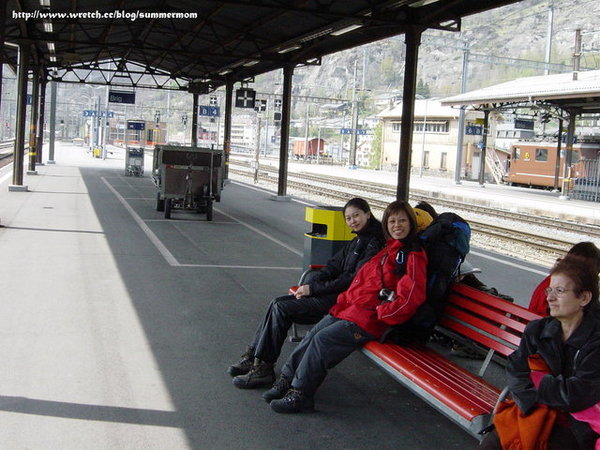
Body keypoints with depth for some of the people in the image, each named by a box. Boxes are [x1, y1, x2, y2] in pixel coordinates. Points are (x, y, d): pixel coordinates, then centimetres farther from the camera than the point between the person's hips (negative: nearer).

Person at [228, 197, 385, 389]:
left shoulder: (374, 244, -13)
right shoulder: (357, 241, 17)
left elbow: (353, 280, -19)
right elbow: (333, 266, 13)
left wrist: (313, 288, -14)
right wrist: (309, 285, -5)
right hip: (335, 292, 9)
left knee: (282, 308, -17)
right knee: (279, 303, -3)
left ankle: (263, 369, -12)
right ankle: (253, 355, 1)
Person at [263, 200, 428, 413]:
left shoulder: (414, 256, -9)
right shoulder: (388, 249, 19)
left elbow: (411, 297, -20)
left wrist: (380, 314, -15)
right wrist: (345, 300, 12)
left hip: (369, 318, -8)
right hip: (351, 307, 8)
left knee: (323, 339, -18)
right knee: (313, 334, -3)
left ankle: (299, 394, -10)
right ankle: (286, 380, 6)